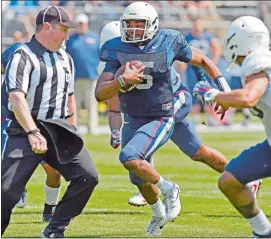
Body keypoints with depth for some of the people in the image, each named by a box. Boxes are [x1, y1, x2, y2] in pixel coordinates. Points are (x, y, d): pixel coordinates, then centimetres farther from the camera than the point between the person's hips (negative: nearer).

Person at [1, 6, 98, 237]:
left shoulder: (66, 59, 15)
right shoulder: (23, 56, -8)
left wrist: (72, 135, 20)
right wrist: (33, 133, -28)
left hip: (59, 131, 7)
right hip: (26, 130, -7)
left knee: (88, 176, -5)